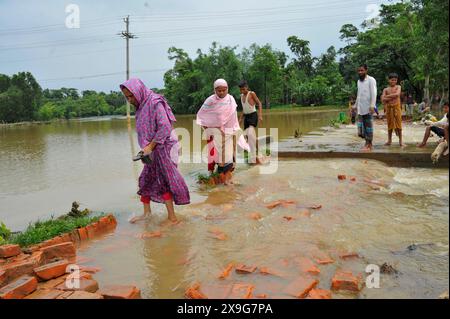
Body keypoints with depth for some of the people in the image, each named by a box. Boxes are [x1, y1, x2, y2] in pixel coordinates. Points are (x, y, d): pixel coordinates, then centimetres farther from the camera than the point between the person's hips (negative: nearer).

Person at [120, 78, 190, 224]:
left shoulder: (155, 103, -17)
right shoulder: (142, 106, 9)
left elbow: (165, 127, -24)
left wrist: (150, 146, -21)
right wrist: (146, 147, 3)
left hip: (163, 148, -9)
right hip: (152, 150, 9)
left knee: (163, 181, -3)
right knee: (146, 179, 14)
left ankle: (171, 216, 8)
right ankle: (146, 212, 28)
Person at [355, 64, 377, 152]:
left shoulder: (371, 80, -4)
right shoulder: (359, 81, 17)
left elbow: (374, 94, -11)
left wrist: (372, 106, -20)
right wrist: (356, 105, 19)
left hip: (368, 108, -7)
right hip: (360, 108, 7)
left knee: (368, 126, -1)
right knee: (361, 127, 4)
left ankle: (368, 145, 5)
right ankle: (368, 143, 17)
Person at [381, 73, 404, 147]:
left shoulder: (398, 87, 4)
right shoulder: (386, 89, 7)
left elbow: (397, 94, -16)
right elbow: (383, 99, -6)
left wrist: (387, 96, -10)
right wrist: (393, 97, -14)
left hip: (397, 106, -2)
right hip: (389, 107, 2)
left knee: (398, 123, -2)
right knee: (390, 124, 6)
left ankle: (400, 140, 2)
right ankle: (389, 140, 14)